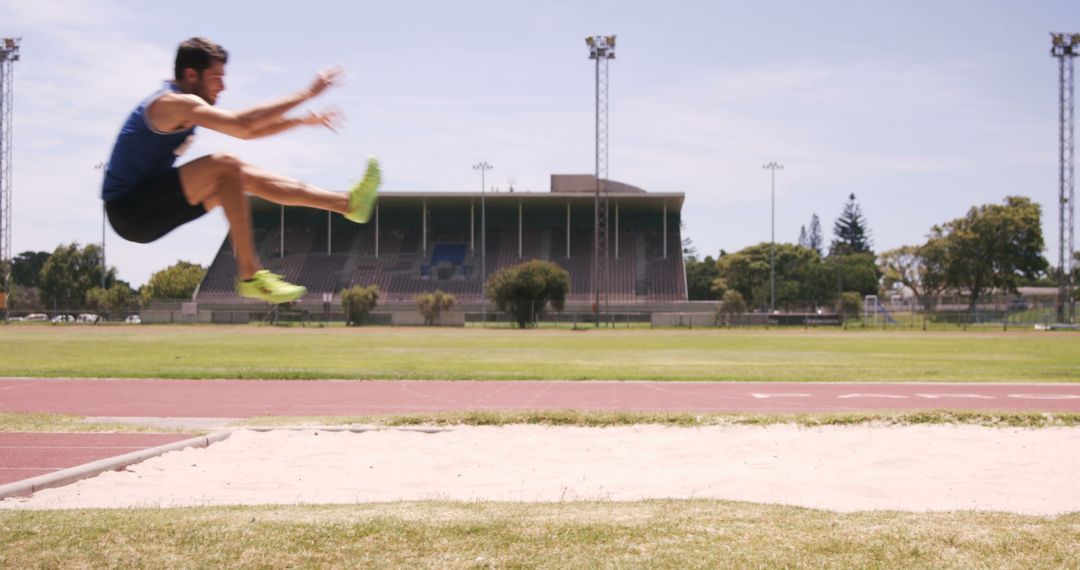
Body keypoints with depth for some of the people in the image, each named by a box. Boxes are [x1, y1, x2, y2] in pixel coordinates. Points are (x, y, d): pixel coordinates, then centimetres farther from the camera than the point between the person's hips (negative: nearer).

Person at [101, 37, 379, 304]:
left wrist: (304, 120, 15)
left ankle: (348, 203, 10)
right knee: (225, 166, -25)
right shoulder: (176, 103, -18)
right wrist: (307, 94, -24)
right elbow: (242, 125, -29)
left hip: (147, 207, 10)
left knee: (246, 177, 8)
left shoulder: (182, 106, 14)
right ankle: (250, 276, -27)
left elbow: (245, 132, 22)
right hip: (129, 211, -10)